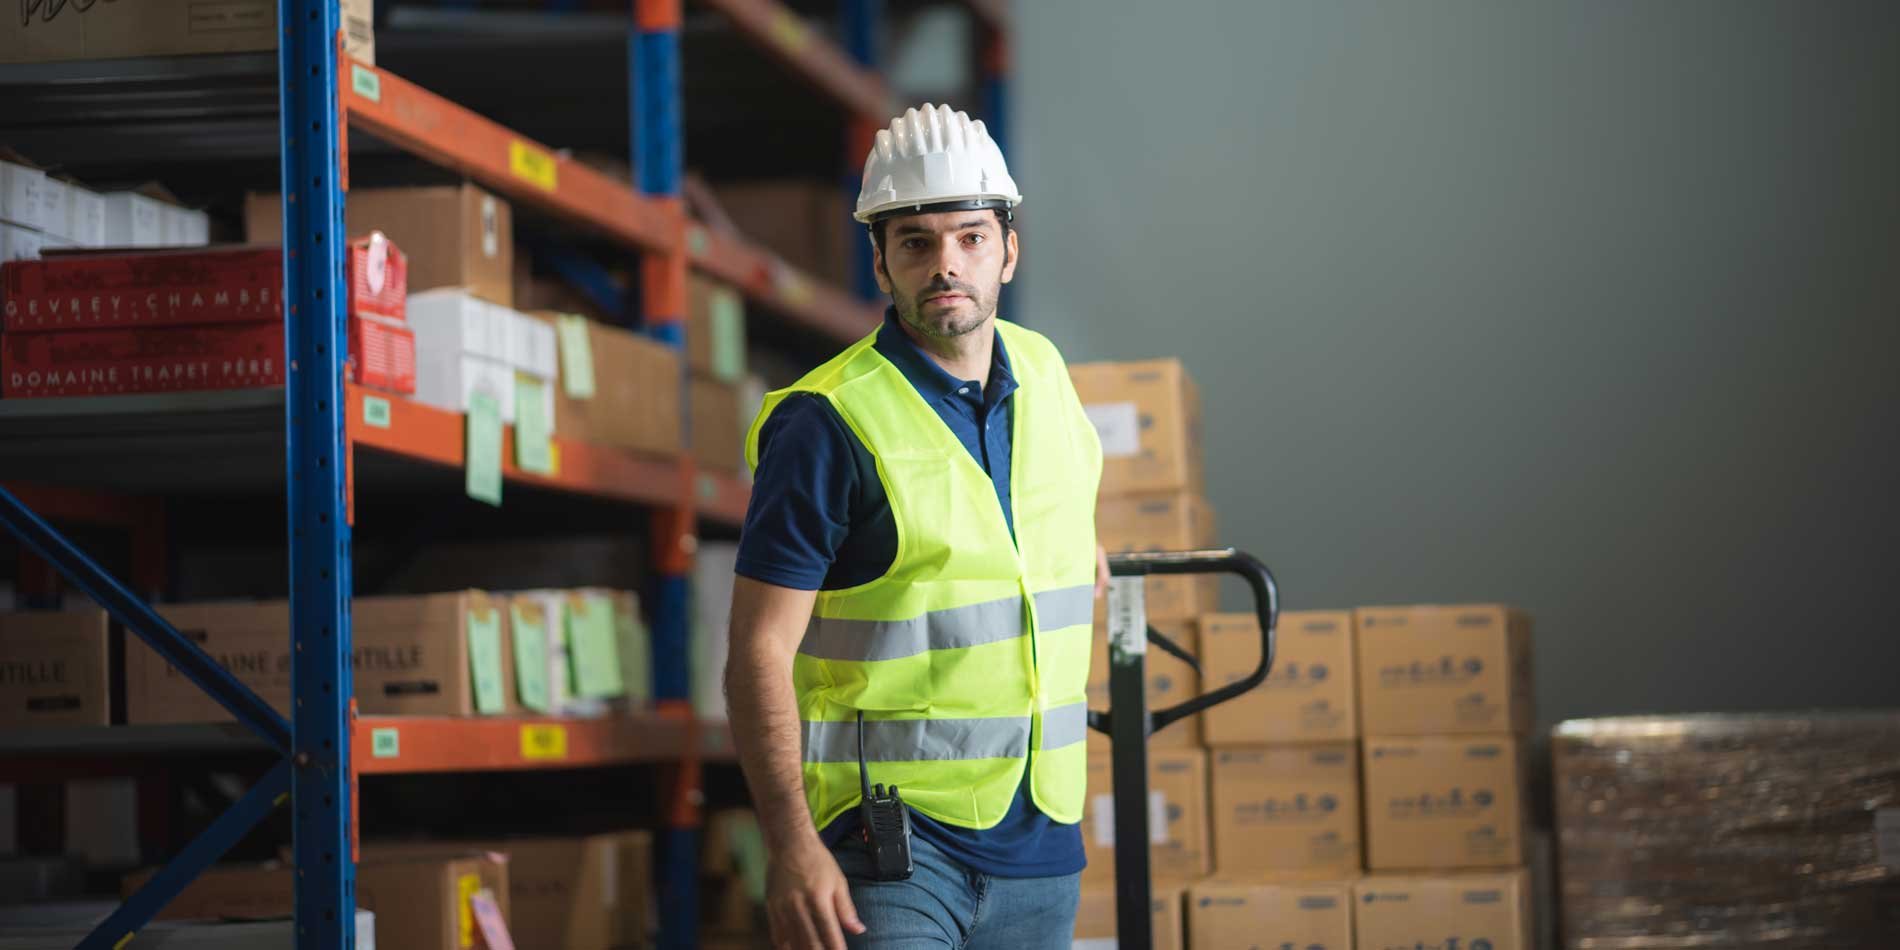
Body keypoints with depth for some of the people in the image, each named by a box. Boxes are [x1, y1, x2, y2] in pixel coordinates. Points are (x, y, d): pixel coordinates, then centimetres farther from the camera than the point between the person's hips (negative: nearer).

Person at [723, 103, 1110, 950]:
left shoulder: (1044, 375, 8)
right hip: (889, 838, -6)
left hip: (1039, 843, 6)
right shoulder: (829, 421, -11)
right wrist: (792, 845, -21)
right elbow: (760, 651, -14)